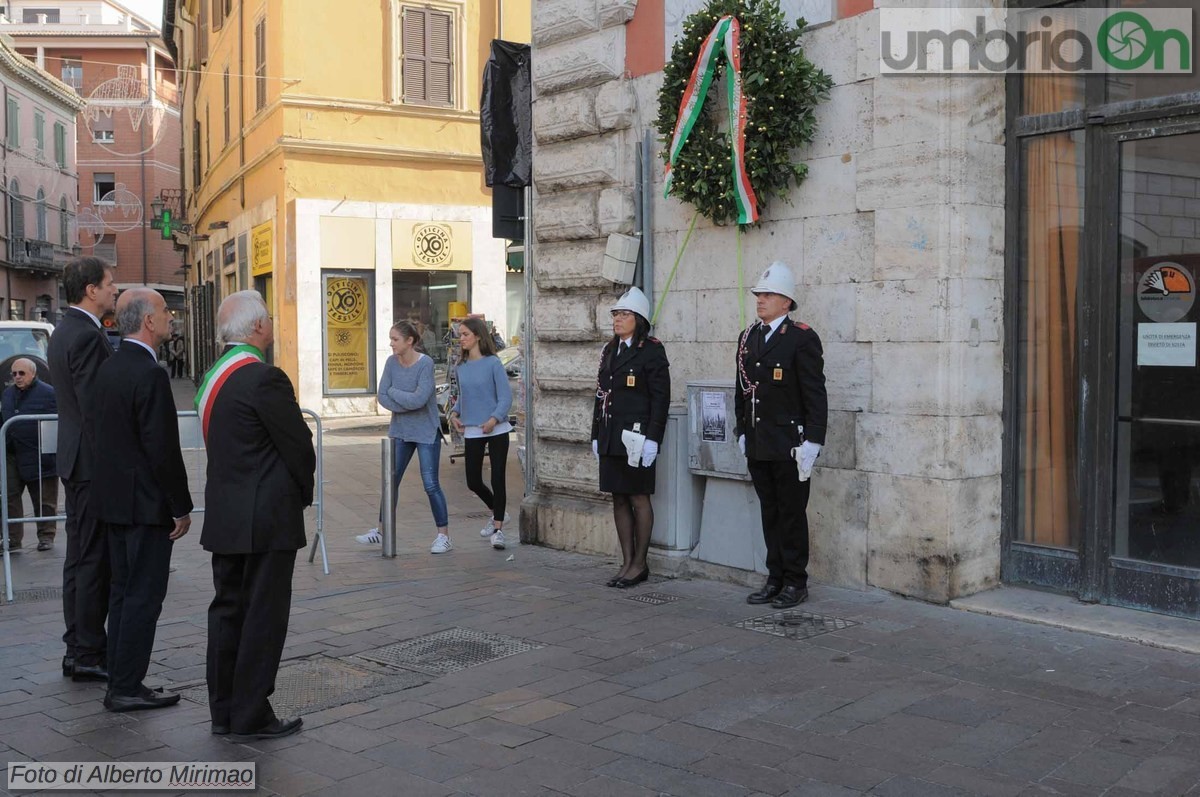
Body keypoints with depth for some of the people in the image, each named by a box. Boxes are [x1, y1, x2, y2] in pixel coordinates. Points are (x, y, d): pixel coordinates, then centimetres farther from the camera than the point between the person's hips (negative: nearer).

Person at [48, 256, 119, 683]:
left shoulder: (63, 331, 15)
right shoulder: (88, 335, -17)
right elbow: (95, 407, -21)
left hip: (75, 460, 11)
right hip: (94, 461, -11)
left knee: (79, 557, 15)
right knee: (95, 560, -4)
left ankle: (78, 649, 23)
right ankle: (89, 655, 3)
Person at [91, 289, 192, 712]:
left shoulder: (110, 367, 9)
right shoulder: (150, 375, -20)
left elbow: (108, 435, 14)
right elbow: (162, 448, -21)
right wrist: (181, 507, -13)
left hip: (112, 498, 9)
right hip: (145, 502, -9)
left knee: (123, 591, 16)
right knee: (143, 595, 0)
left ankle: (120, 681, 24)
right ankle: (126, 688, 6)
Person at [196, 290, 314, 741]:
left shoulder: (213, 376, 10)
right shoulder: (265, 379, -17)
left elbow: (220, 444, 14)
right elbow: (298, 444, -14)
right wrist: (303, 492, 5)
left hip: (224, 516, 9)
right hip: (266, 517, -9)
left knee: (228, 608, 14)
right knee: (264, 615, 0)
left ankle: (223, 711, 23)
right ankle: (251, 716, 7)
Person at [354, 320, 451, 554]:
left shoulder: (425, 363, -17)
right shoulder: (392, 362, -1)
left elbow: (419, 399, -24)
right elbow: (382, 396, -4)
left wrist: (394, 392, -11)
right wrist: (407, 405, -16)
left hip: (426, 432, -5)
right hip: (400, 431, 5)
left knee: (430, 484, -4)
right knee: (391, 481, 11)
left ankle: (444, 535, 5)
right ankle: (382, 531, 23)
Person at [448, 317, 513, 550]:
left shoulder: (492, 363, -8)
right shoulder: (461, 366, 7)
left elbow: (505, 396, -11)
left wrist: (494, 420, -23)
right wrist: (454, 413, 2)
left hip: (496, 430, -5)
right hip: (471, 432, 5)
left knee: (497, 479, -3)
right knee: (473, 481, 8)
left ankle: (498, 529, 7)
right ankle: (497, 513, 34)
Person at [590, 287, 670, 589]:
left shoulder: (651, 351, -7)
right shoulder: (609, 351, 15)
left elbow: (661, 399, -11)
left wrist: (652, 439, -17)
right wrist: (596, 435, 13)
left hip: (636, 437, -7)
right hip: (611, 438, 7)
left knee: (639, 499, 1)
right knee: (619, 499, 10)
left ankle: (640, 564, 11)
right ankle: (627, 562, 19)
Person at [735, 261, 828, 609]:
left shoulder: (802, 338, -9)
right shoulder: (748, 337, 12)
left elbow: (815, 394, -12)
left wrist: (811, 443, -16)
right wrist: (742, 432, 14)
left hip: (789, 446, -6)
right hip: (757, 446, 7)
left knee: (792, 514, 2)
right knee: (769, 513, 13)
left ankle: (796, 583, 13)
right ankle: (775, 578, 22)